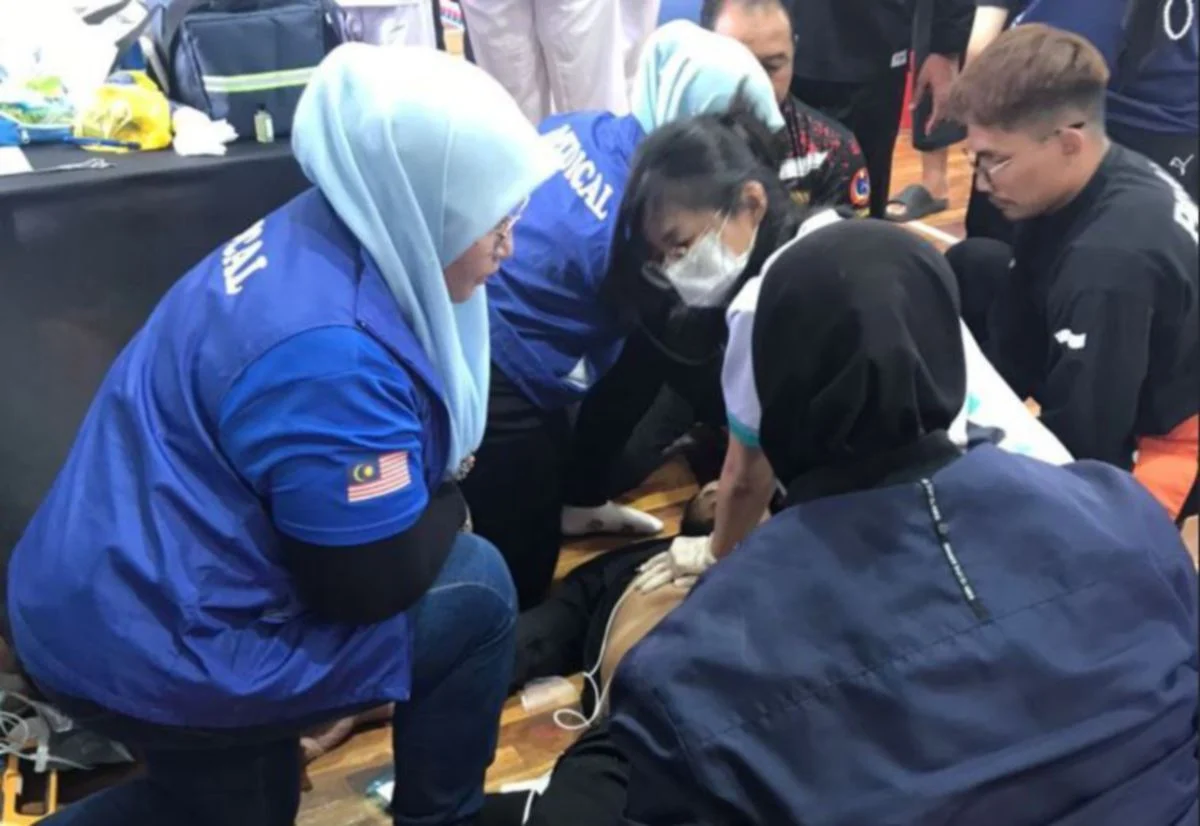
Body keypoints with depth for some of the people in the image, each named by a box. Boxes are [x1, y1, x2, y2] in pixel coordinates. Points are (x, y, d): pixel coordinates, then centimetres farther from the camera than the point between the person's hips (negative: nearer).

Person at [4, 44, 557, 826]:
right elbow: (374, 580, -22)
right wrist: (450, 505, -4)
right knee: (474, 587, -4)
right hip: (158, 651, -10)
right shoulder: (328, 350, -28)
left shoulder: (314, 245, 2)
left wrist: (430, 493, 0)